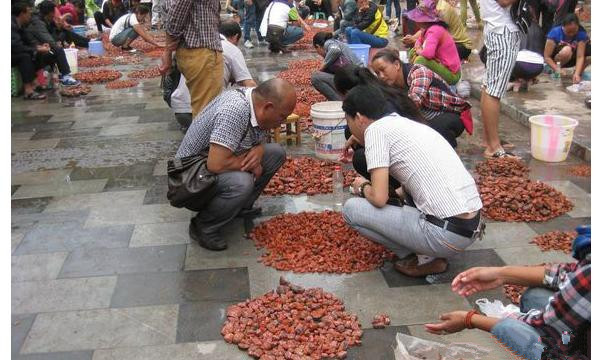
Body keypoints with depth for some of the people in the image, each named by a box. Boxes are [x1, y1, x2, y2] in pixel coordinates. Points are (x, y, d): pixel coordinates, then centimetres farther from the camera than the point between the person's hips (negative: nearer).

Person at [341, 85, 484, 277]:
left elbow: (379, 198, -11)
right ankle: (438, 256, 19)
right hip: (473, 226, 8)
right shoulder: (411, 124, 19)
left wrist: (363, 187, 10)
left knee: (351, 209, 0)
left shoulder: (375, 129, -5)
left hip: (447, 234, -8)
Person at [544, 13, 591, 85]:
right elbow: (547, 57, -24)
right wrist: (558, 70, -36)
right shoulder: (555, 32, -25)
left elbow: (580, 57, -26)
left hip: (571, 59, 3)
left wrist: (577, 74, -40)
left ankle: (579, 73, -1)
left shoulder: (581, 33, -20)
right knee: (566, 50, -38)